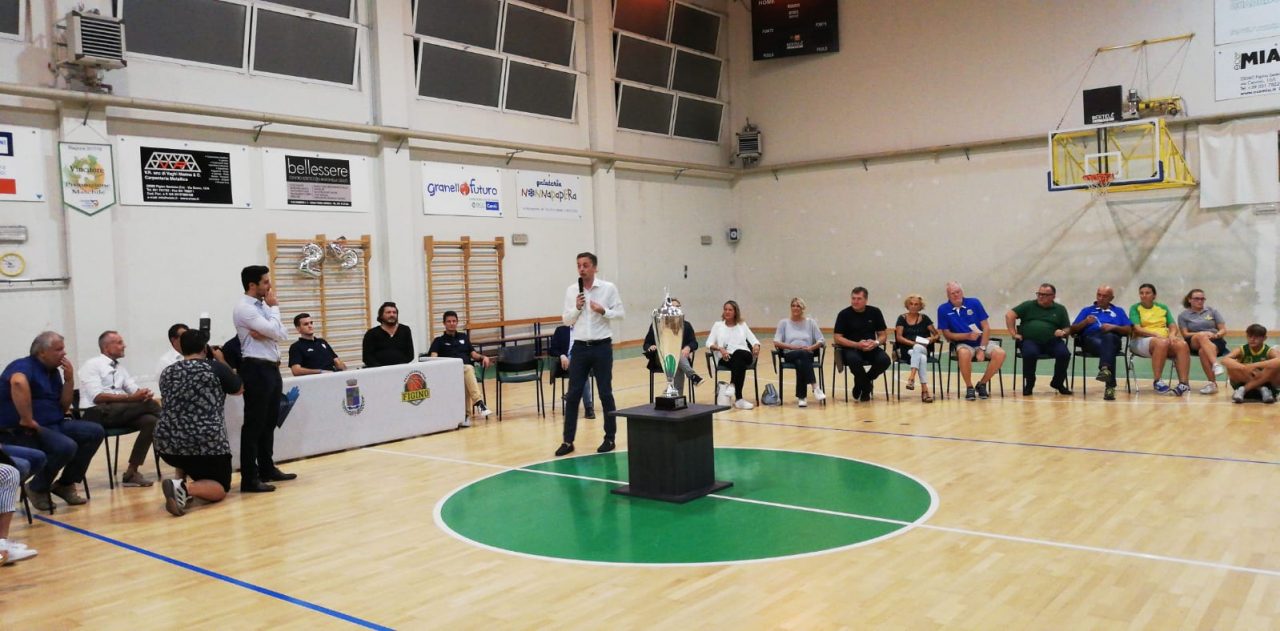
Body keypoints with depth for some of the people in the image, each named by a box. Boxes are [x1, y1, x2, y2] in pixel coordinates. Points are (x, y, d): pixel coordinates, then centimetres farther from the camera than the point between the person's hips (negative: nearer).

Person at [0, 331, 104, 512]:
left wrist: (69, 379, 1)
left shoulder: (53, 371, 15)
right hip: (20, 431, -9)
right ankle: (37, 488, -5)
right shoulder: (24, 366, -12)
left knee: (94, 432, -4)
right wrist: (27, 419, -36)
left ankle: (66, 484, 7)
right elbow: (18, 382, -39)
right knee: (66, 446, -32)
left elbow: (63, 407, 13)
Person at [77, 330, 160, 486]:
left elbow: (135, 391, 13)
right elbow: (97, 397, -14)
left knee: (150, 421, -24)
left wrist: (144, 394, -13)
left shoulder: (120, 367, 20)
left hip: (119, 412, 7)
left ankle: (131, 473, -20)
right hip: (97, 414, -7)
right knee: (149, 404, -27)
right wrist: (130, 398, -23)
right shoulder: (92, 365, -1)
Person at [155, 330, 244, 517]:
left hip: (168, 444, 5)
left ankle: (179, 481, 11)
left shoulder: (167, 373, 10)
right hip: (207, 444, -5)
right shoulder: (216, 368, -3)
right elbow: (239, 389, 14)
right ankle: (185, 489, -21)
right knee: (220, 488, 9)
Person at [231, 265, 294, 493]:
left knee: (270, 422, 15)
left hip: (271, 368, 9)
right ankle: (249, 479, -1)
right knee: (254, 424, -6)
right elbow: (275, 332, -17)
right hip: (256, 370, -9)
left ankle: (267, 469, 26)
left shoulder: (263, 306, 14)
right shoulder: (244, 309, -12)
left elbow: (282, 334, 6)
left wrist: (265, 333, -13)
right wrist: (274, 307, -4)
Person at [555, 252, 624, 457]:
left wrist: (603, 311, -18)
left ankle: (609, 438, 15)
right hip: (580, 347, 2)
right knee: (573, 394, 2)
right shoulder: (571, 290, 4)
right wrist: (576, 308, -11)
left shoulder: (609, 288, -3)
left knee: (605, 394, 4)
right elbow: (566, 321, 6)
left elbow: (620, 313, -1)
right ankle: (568, 441, 8)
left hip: (601, 346, -2)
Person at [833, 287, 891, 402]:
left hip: (871, 348, 3)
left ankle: (863, 383, 0)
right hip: (850, 348, -3)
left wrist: (876, 343, -16)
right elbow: (838, 338, -7)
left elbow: (883, 335, 8)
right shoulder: (844, 314, -3)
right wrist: (857, 345, -20)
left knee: (885, 360, -27)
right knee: (854, 360, -37)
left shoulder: (875, 312, 5)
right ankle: (867, 385, -7)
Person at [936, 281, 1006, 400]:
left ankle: (982, 384, -4)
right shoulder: (943, 309, -3)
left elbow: (986, 327, -2)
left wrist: (982, 349, -13)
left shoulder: (974, 303, -1)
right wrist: (968, 336, -16)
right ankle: (969, 387, -16)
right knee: (964, 353, -39)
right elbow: (947, 334, -2)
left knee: (1000, 353, -27)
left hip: (982, 341, 2)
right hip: (962, 344, -2)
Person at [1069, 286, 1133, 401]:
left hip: (1112, 338, 0)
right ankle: (1110, 385, -54)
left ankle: (1104, 369, -63)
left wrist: (1113, 327, -1)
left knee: (1108, 337, -41)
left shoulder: (1118, 311, 34)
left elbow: (1129, 330, 17)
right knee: (1108, 348, -38)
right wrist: (1085, 322, -1)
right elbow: (1073, 330, 19)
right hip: (1091, 337, 0)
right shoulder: (1087, 310, 32)